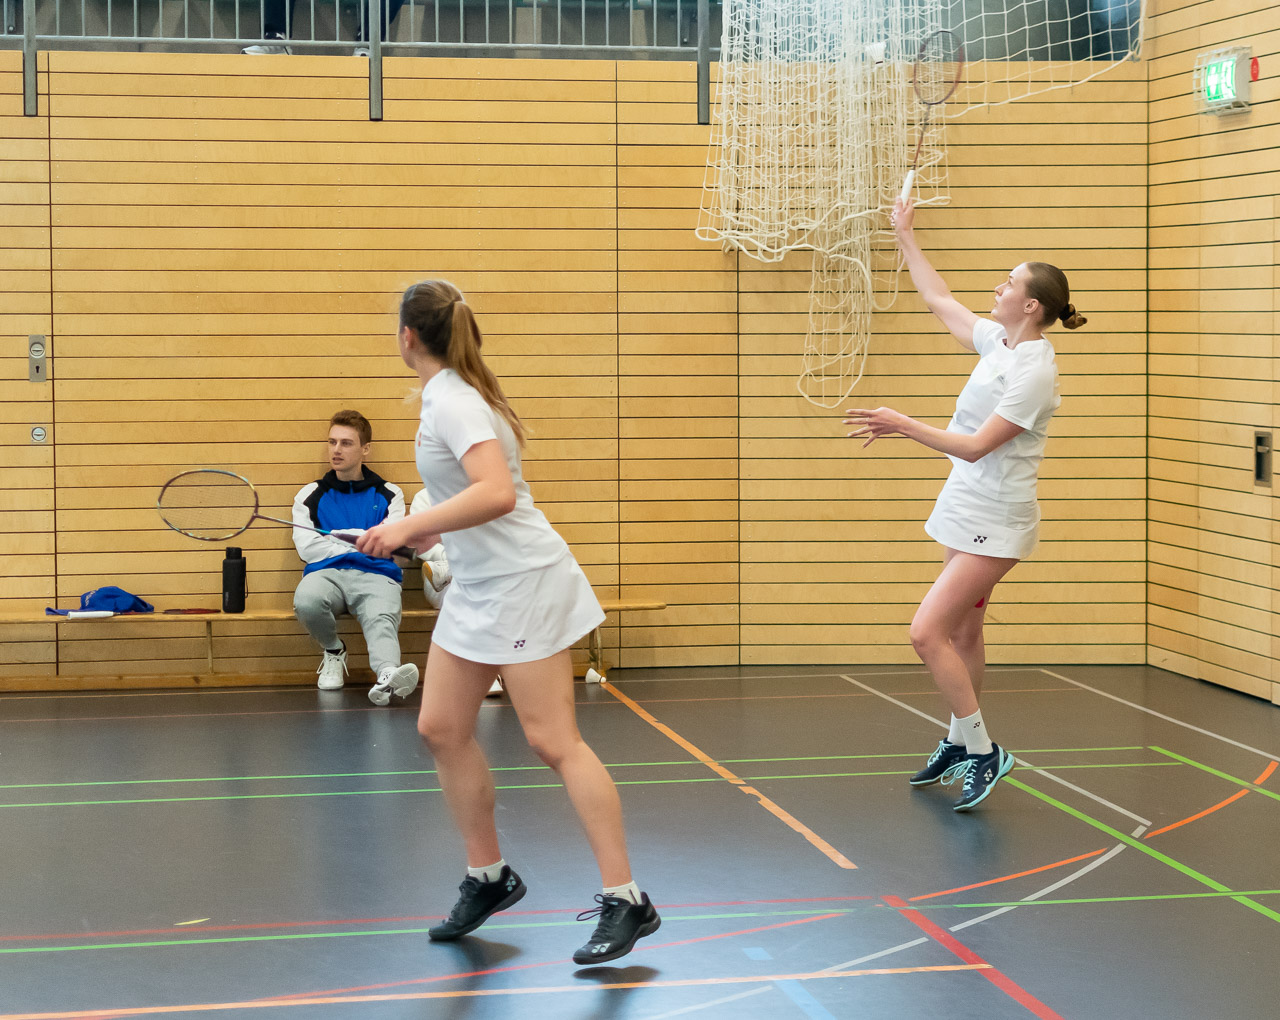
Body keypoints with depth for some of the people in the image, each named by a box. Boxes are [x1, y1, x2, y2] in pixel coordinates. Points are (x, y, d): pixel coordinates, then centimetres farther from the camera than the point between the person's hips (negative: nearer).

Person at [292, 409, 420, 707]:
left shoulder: (388, 495, 19)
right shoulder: (310, 495, 21)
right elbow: (307, 548, 6)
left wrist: (338, 538, 0)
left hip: (376, 575, -1)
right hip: (327, 572, 1)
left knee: (382, 619, -36)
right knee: (306, 601, -36)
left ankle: (387, 676, -67)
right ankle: (333, 651, -3)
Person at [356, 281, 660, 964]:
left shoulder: (452, 401, -18)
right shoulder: (450, 394, 11)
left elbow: (497, 493, -32)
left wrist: (412, 525, -30)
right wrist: (432, 528, 24)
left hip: (522, 581, -10)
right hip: (477, 585, 10)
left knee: (553, 742, -10)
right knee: (442, 728, 8)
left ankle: (625, 902, -6)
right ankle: (487, 877, 21)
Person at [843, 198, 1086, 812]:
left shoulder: (1033, 371, -21)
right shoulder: (997, 341, 4)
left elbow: (976, 446, -25)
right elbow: (938, 300, 20)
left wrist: (903, 427, -30)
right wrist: (904, 236, 22)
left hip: (995, 523, -9)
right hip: (967, 511, 9)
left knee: (928, 633, -14)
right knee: (961, 634, 16)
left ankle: (982, 751, -4)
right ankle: (960, 744, 28)